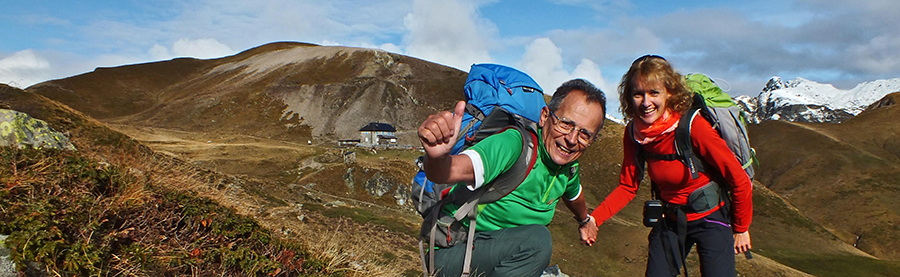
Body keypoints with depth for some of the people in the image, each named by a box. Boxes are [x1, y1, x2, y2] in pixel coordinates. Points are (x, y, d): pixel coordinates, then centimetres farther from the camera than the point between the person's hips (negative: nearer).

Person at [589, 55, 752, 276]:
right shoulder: (633, 134, -12)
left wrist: (740, 229, -5)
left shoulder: (694, 127, -27)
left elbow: (739, 180, -18)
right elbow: (627, 187, -3)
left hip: (710, 220, -4)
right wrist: (594, 218, -18)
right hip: (670, 221, 4)